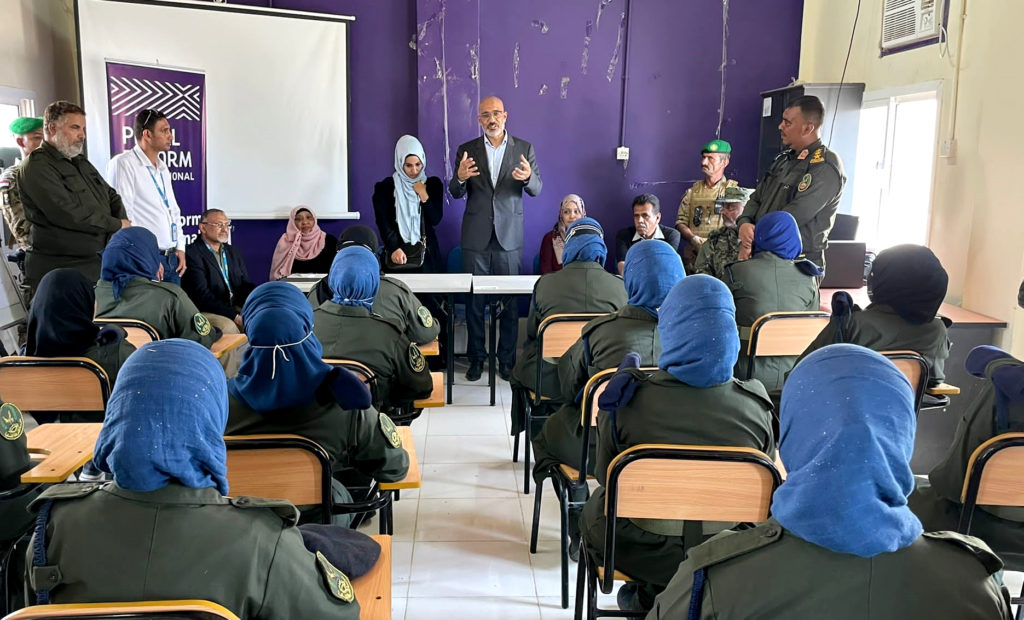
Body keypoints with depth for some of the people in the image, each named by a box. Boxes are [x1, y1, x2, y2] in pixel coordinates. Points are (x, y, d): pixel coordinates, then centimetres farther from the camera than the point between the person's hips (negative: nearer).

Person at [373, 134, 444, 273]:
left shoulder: (433, 184, 7)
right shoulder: (385, 187, 1)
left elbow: (436, 220, 2)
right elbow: (383, 222, -7)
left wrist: (423, 196, -9)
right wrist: (394, 248, -20)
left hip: (426, 251, 2)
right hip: (398, 252, -2)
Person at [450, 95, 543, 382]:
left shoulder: (524, 148, 4)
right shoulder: (466, 150, 5)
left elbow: (537, 190, 1)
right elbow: (456, 193, 4)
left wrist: (528, 177, -22)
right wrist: (460, 178, -19)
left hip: (509, 234, 0)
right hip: (476, 235, 1)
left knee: (510, 300, 2)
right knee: (474, 299, 4)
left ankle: (506, 358, 14)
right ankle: (476, 358, 15)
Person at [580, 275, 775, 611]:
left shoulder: (627, 398, -19)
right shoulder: (755, 405, -16)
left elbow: (604, 475, -3)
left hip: (639, 552, -1)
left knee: (593, 508, 31)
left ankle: (651, 593, 21)